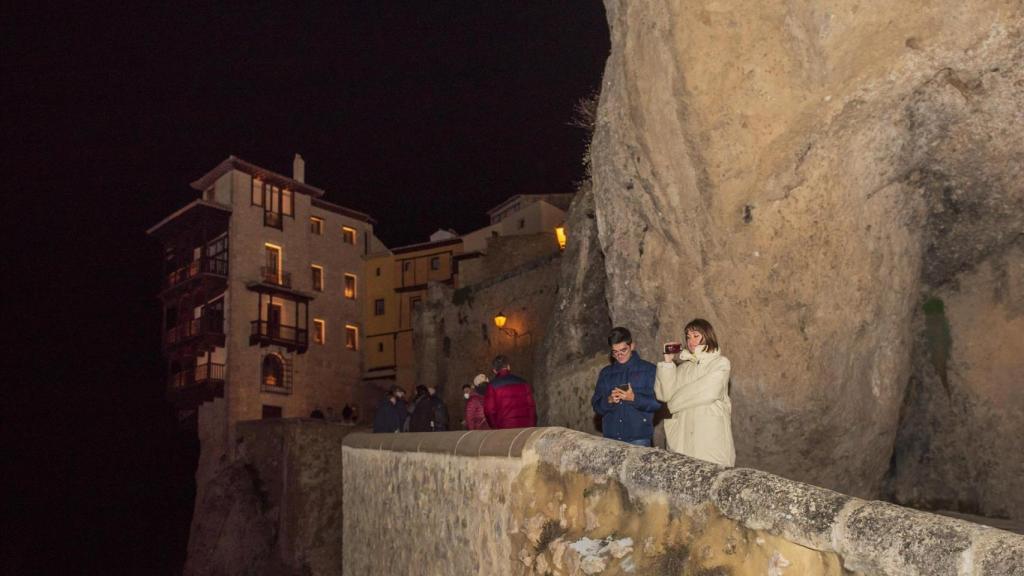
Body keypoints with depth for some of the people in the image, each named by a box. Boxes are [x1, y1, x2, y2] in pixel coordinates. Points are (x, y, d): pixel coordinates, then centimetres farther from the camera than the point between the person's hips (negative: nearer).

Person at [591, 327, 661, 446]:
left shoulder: (648, 369, 2)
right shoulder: (605, 373, 13)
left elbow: (656, 403, -4)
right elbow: (596, 406, 11)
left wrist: (634, 398, -19)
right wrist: (609, 400, -9)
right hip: (610, 436, 3)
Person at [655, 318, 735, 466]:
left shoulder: (721, 363, 4)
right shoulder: (683, 367, 16)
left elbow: (708, 392, -9)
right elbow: (664, 394, 7)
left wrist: (675, 401, 2)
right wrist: (668, 362, 1)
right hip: (684, 436, 3)